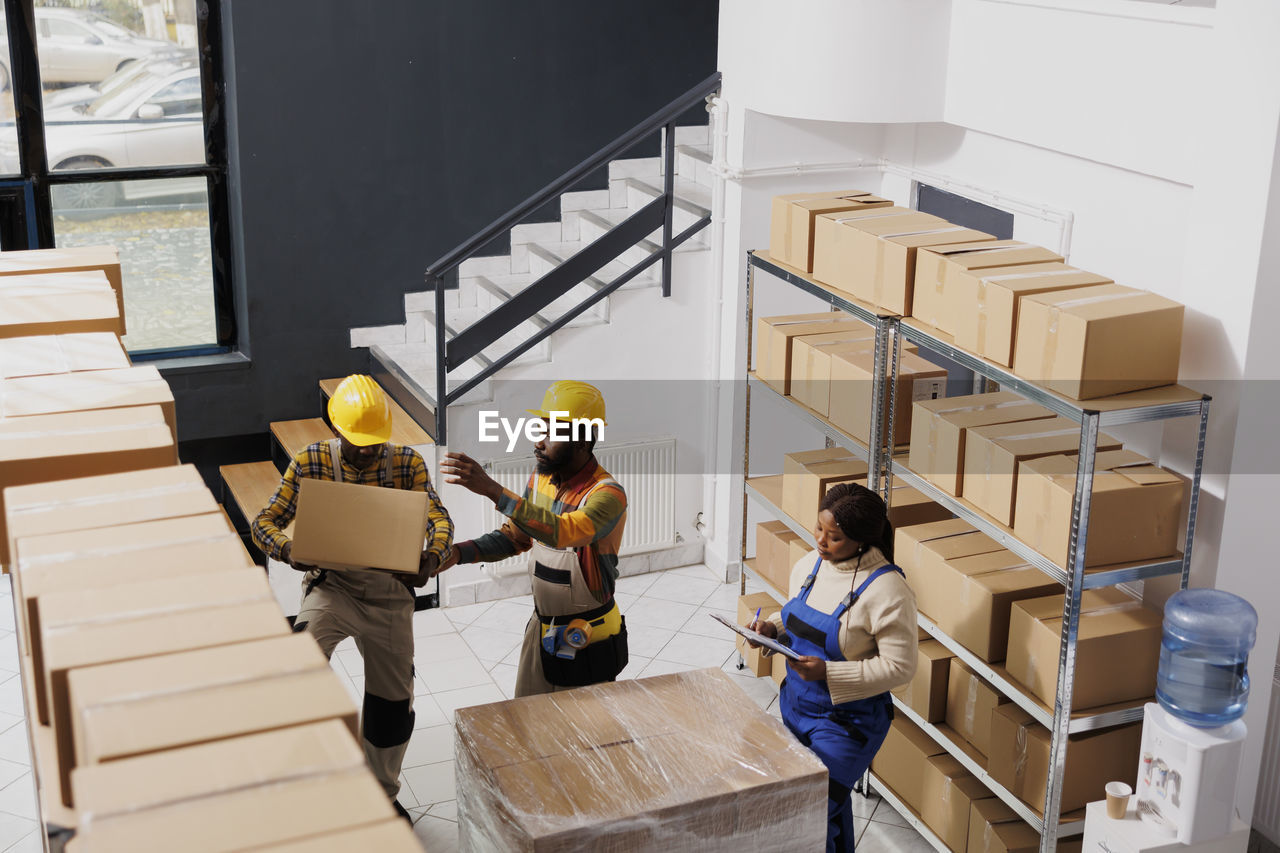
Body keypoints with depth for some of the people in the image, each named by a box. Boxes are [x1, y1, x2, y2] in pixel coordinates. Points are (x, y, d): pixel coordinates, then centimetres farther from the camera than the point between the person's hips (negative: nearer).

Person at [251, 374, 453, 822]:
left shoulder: (407, 462, -3)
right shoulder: (310, 462, -6)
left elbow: (438, 516, -12)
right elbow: (265, 521, -6)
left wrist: (434, 555, -36)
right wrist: (287, 549, -30)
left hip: (389, 589, 2)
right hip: (332, 584, -2)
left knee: (392, 696, 11)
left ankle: (383, 793, 34)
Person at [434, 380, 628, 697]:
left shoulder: (608, 495, -26)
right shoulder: (541, 479, -1)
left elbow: (561, 532, -43)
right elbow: (514, 537, 10)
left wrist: (492, 489, -49)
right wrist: (459, 552, -7)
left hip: (586, 642, -7)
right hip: (541, 629, 7)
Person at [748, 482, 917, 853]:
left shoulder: (887, 590, -23)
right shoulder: (809, 565, -1)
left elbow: (899, 666, -20)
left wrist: (828, 672, -27)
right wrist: (772, 629, -7)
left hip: (847, 720, -7)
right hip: (795, 704, 7)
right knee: (833, 803, 22)